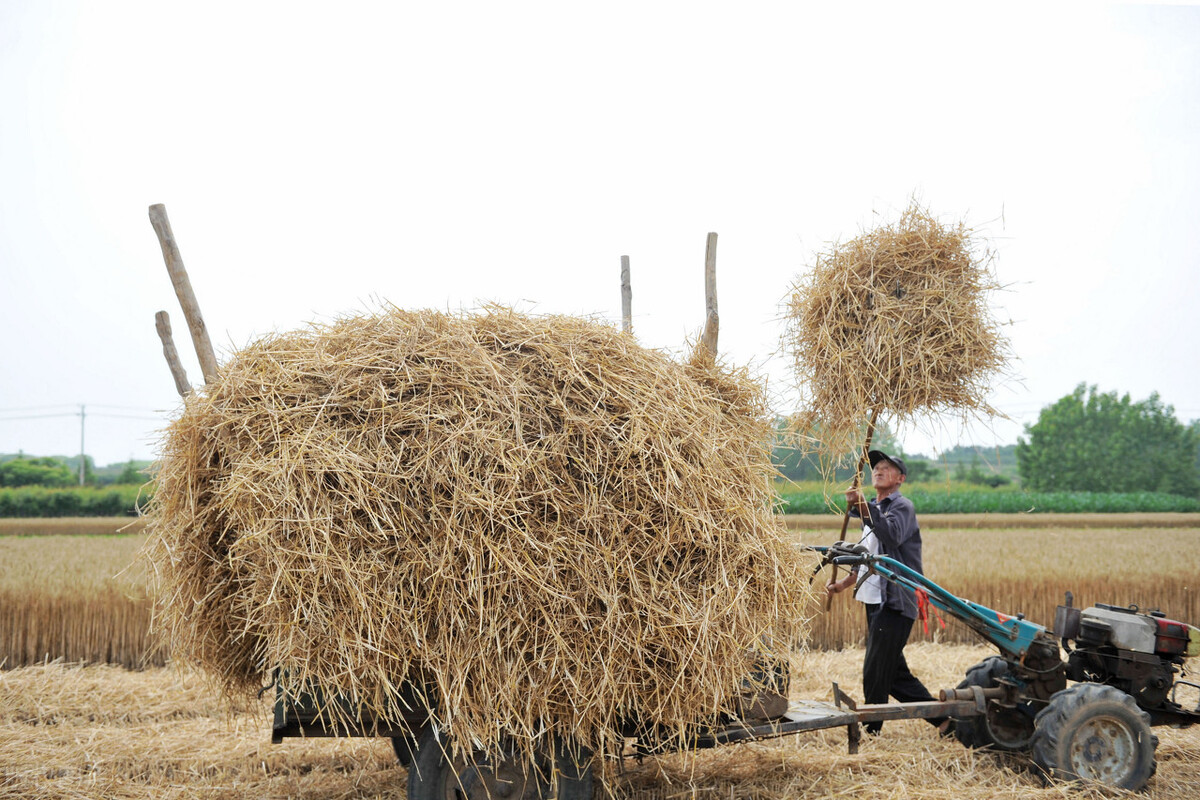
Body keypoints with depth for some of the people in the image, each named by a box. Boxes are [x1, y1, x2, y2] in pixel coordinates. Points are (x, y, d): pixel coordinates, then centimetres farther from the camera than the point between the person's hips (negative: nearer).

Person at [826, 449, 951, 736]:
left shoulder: (902, 507, -6)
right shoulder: (873, 511, 22)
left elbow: (892, 535, -29)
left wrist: (862, 506, -37)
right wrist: (844, 583, 17)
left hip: (895, 602, -9)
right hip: (875, 602, 9)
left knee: (875, 671, -8)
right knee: (894, 673, 10)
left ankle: (871, 730, 1)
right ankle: (943, 718, 18)